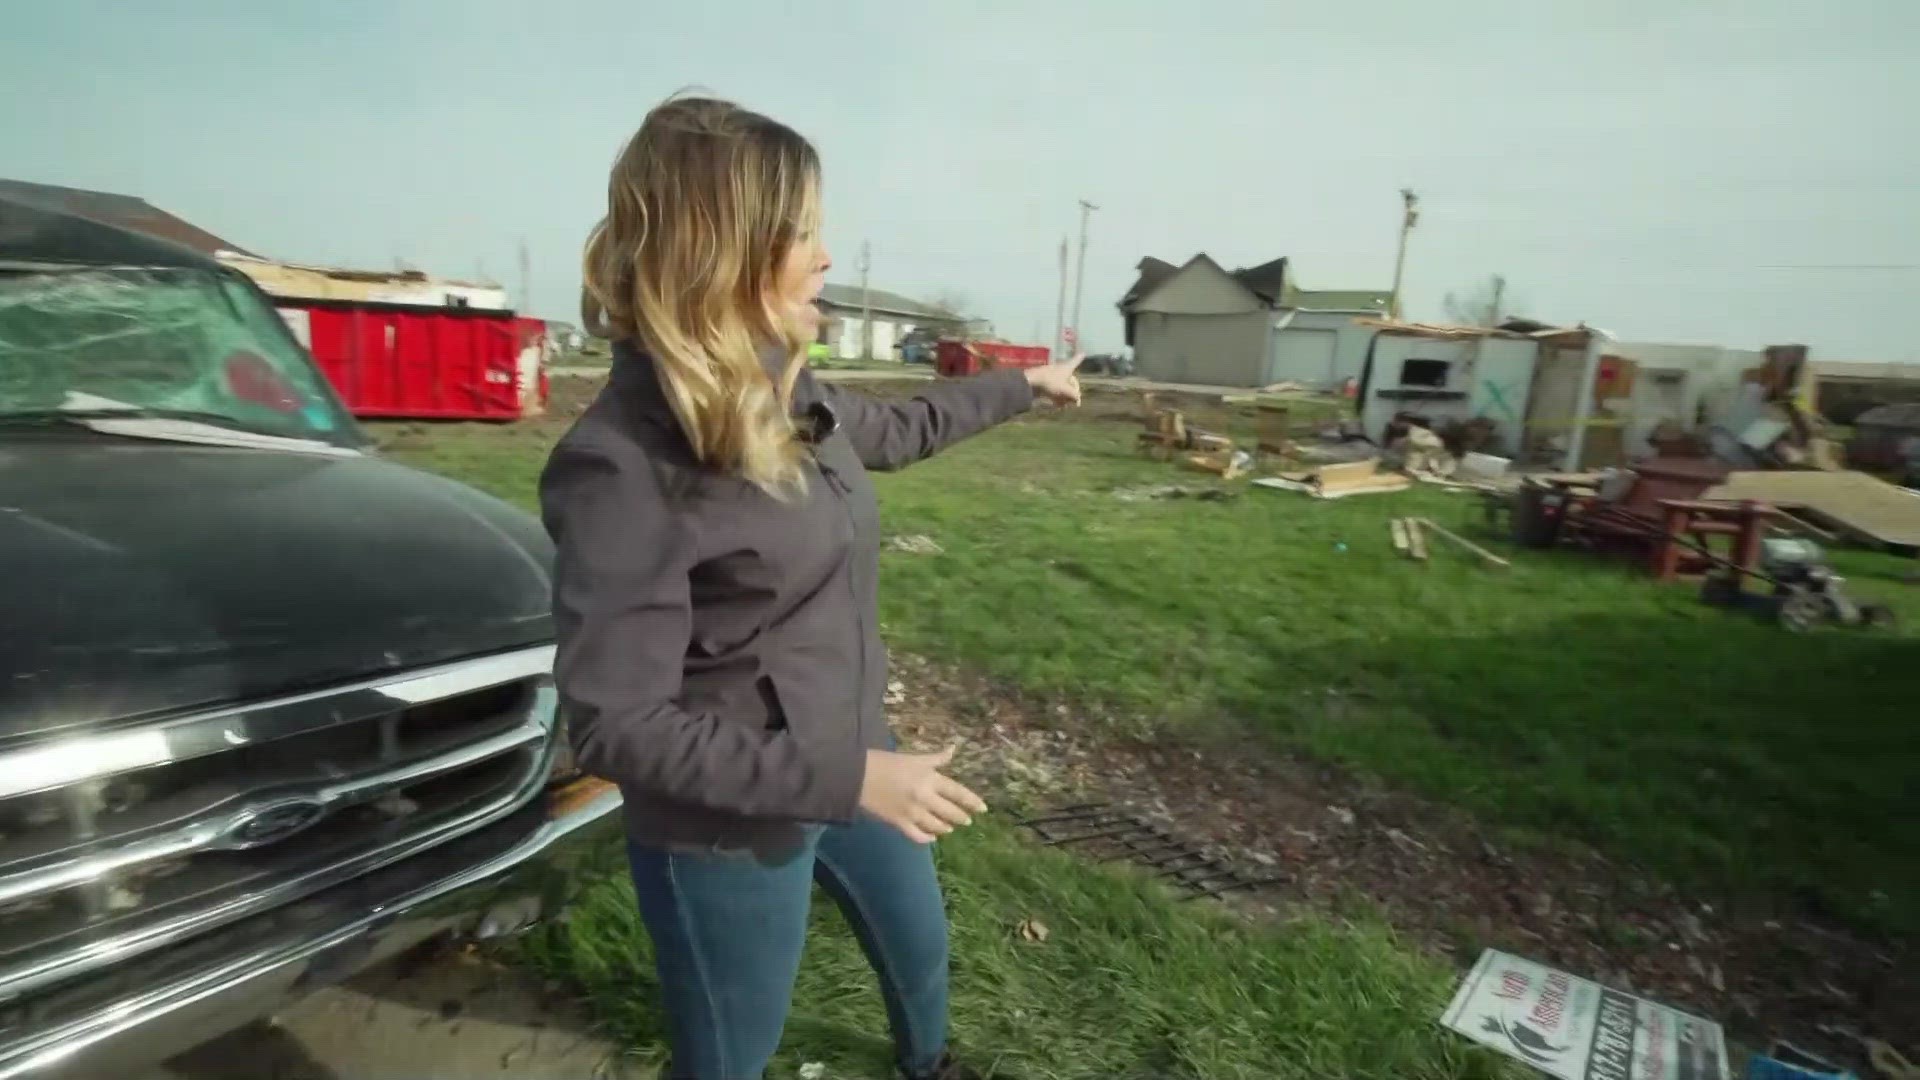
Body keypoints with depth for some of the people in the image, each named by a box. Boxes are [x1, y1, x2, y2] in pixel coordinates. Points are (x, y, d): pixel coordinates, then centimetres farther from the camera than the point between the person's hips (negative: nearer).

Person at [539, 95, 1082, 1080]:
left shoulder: (784, 393, -4)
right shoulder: (623, 463, -27)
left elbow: (894, 429, 17)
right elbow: (617, 727, -25)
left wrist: (1022, 386, 26)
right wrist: (847, 777, -26)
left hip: (850, 757, 8)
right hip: (730, 835, -7)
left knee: (921, 945, 31)